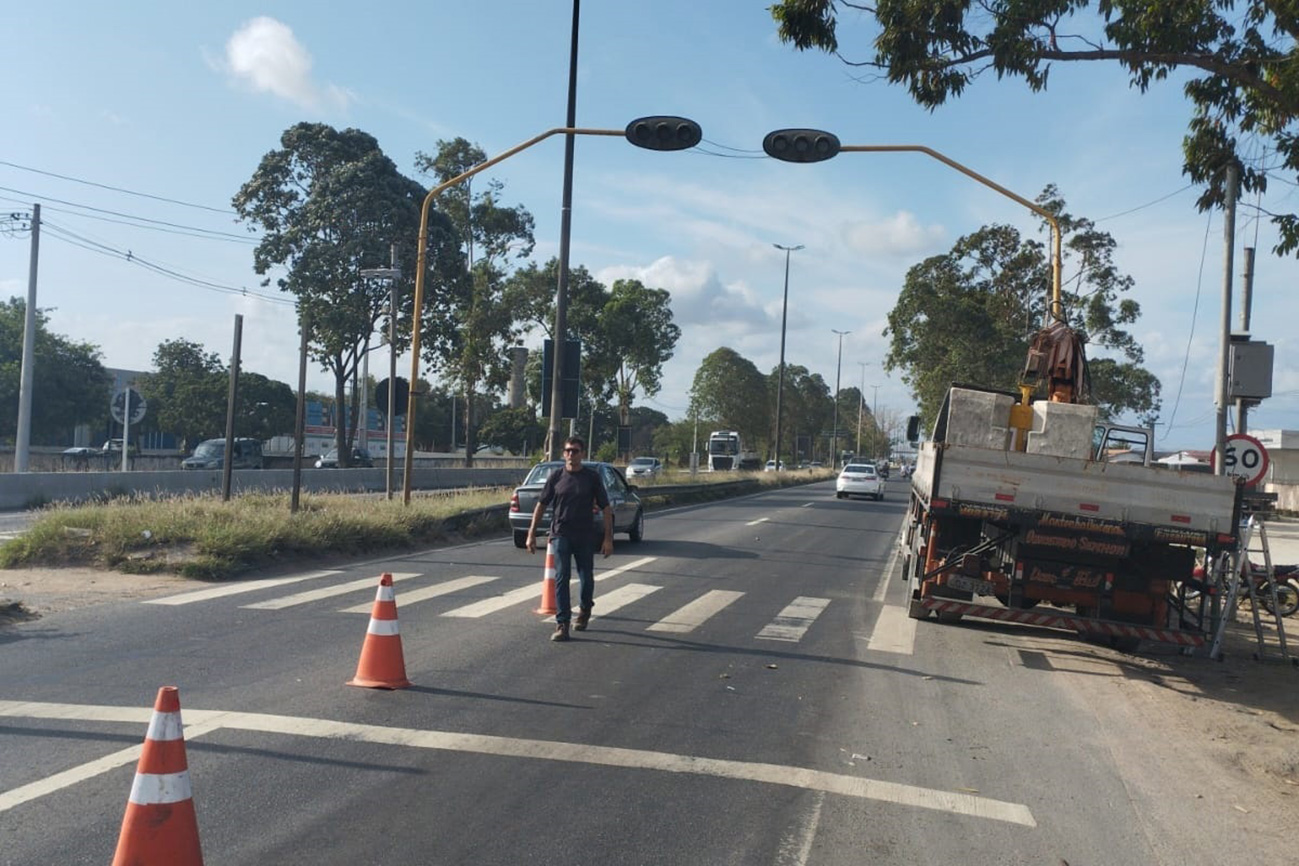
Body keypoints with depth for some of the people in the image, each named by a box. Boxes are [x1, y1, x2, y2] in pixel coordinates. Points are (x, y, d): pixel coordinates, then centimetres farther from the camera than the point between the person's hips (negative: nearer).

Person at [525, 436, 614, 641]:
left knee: (586, 578, 10)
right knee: (561, 579, -5)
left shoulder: (592, 477, -1)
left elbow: (606, 508, 0)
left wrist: (608, 538, -6)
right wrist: (531, 534, 2)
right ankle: (562, 624, -3)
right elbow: (541, 505, 7)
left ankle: (584, 610, 37)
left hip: (585, 537, 0)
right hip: (561, 535, 0)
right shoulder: (556, 476, 2)